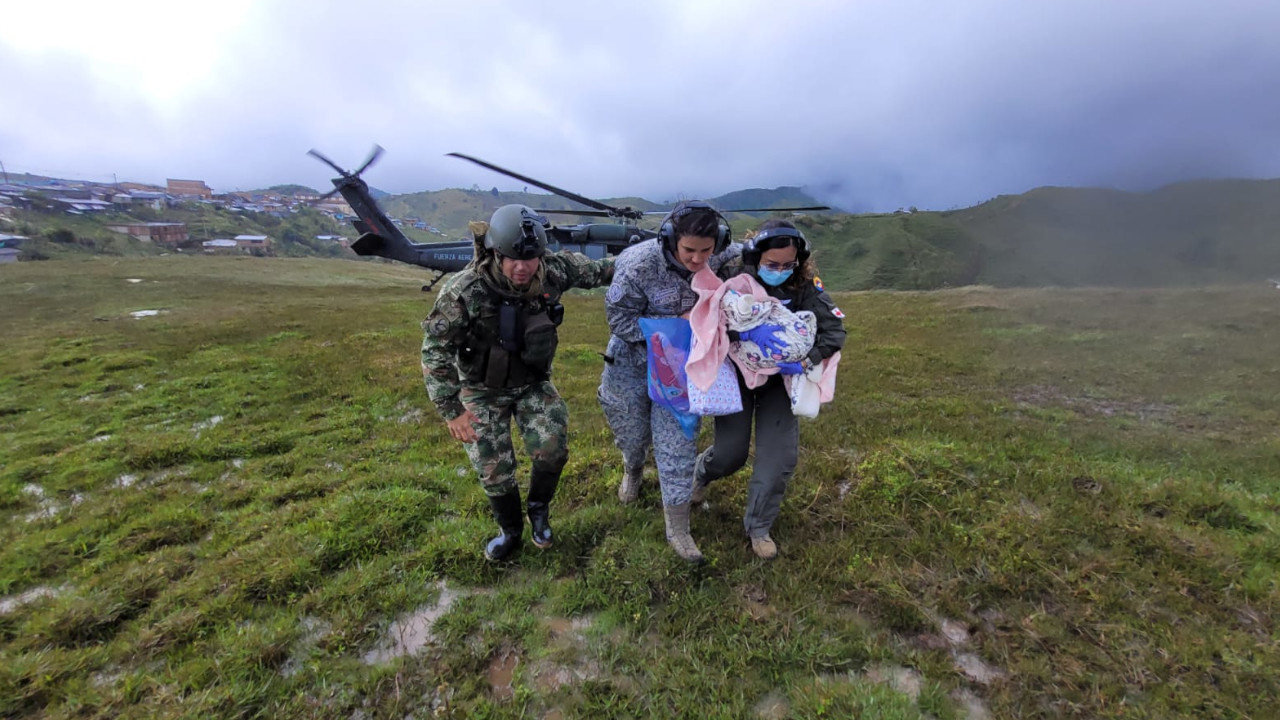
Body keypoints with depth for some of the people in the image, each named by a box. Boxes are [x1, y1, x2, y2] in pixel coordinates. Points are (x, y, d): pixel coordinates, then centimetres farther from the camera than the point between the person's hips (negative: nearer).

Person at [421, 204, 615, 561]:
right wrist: (451, 409, -21)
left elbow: (596, 270, 1)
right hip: (484, 390, -2)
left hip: (534, 382, 2)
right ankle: (510, 531, 35)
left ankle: (539, 509, 19)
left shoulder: (555, 270, -19)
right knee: (494, 470, 3)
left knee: (553, 448, -15)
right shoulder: (464, 291, -28)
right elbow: (435, 350, -19)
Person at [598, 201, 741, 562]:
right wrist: (680, 322, -28)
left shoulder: (719, 260, -15)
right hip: (633, 359, -2)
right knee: (632, 432, 17)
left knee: (678, 441, 1)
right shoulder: (638, 264, -29)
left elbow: (743, 252, 10)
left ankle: (677, 527, 17)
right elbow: (620, 320, -23)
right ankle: (632, 469, 55)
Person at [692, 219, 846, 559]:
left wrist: (806, 362, -28)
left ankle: (758, 526, 22)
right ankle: (700, 472, 42)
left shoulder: (805, 286, -14)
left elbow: (835, 329, -13)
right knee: (730, 452, 3)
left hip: (779, 379, 2)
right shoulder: (734, 278, -17)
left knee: (780, 456, -1)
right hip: (736, 375, -2)